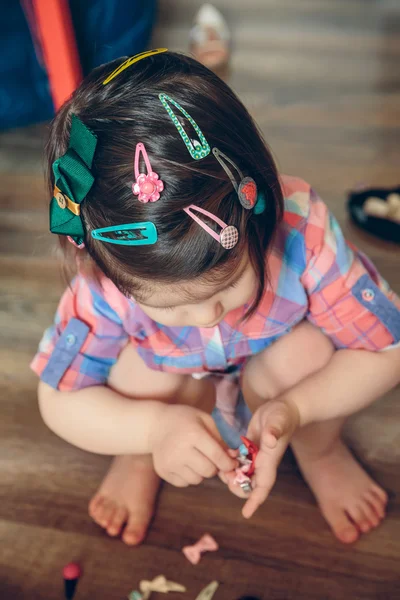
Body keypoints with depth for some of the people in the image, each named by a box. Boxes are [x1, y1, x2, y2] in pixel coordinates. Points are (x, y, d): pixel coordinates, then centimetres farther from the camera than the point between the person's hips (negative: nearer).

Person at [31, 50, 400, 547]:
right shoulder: (108, 281, -34)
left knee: (306, 351, -32)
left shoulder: (302, 231, -38)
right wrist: (152, 427, -40)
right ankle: (137, 462, 7)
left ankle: (321, 453, 5)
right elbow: (59, 403, -21)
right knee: (133, 371, -32)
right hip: (179, 396, 0)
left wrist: (293, 409, -42)